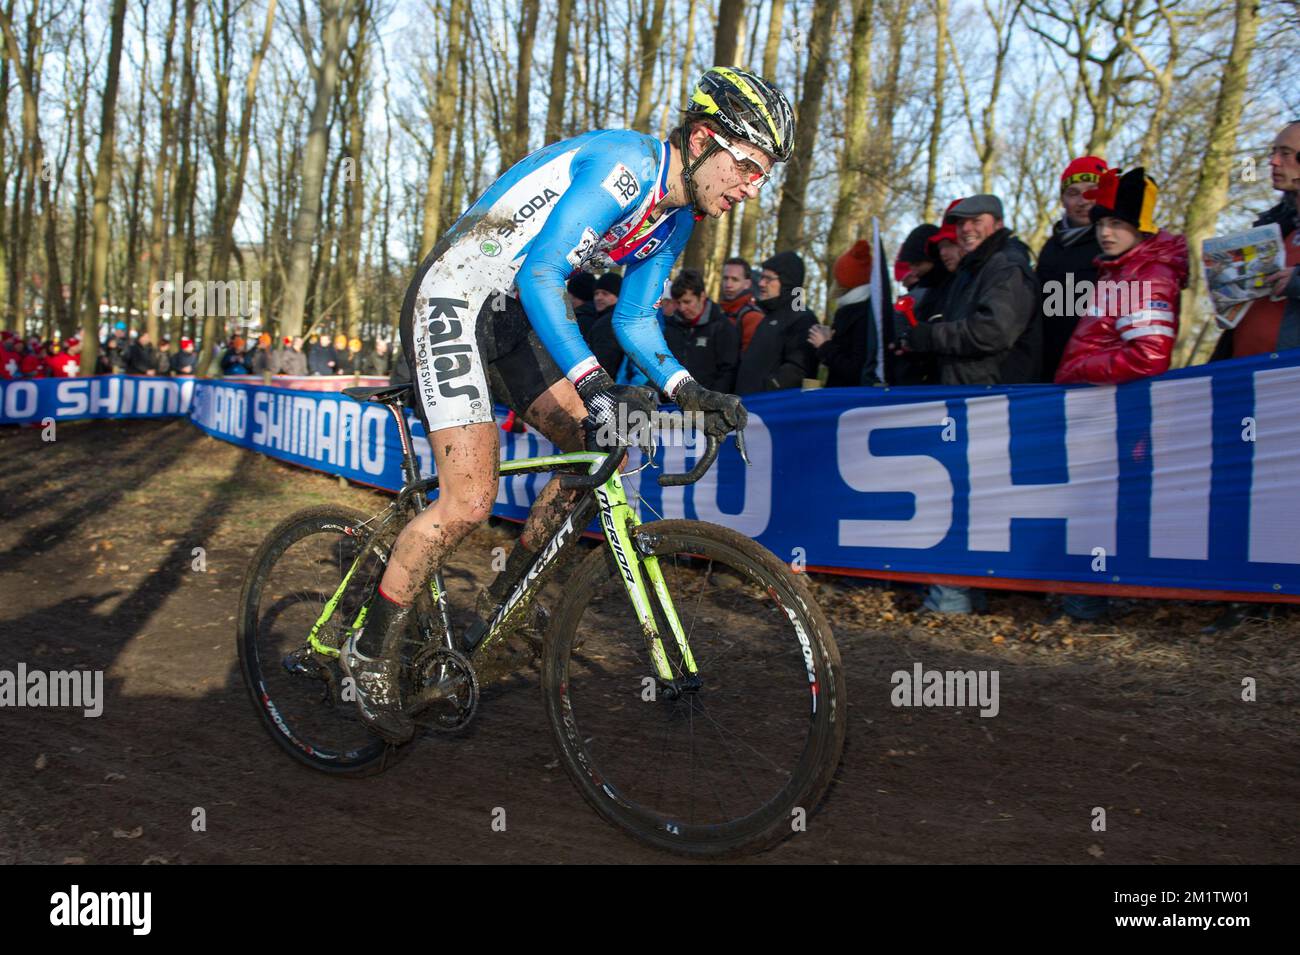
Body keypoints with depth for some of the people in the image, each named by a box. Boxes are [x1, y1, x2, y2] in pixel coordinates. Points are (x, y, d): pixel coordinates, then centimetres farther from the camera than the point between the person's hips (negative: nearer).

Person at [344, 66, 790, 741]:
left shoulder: (676, 216, 6)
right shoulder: (624, 162, -23)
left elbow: (635, 319, 10)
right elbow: (538, 275, -31)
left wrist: (689, 393, -6)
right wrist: (594, 384, -42)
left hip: (514, 317, 9)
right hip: (452, 300, -9)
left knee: (602, 451, 2)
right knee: (470, 500, -17)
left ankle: (509, 592, 19)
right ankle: (371, 651, 1)